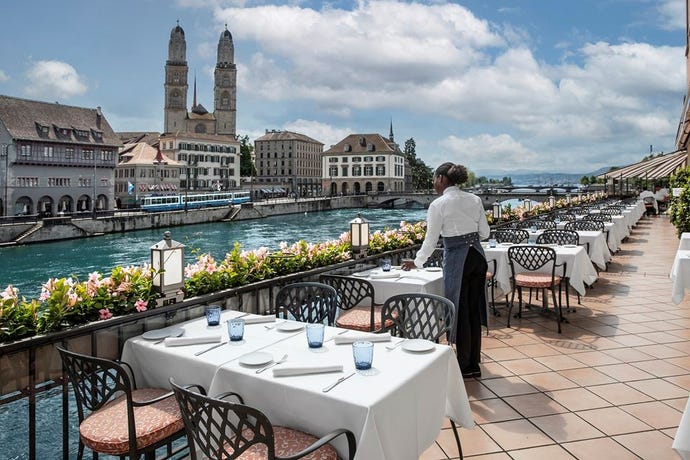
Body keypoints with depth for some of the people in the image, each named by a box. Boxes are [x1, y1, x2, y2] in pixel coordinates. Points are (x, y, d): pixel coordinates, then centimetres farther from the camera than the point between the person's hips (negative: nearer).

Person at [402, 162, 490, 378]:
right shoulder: (475, 199, 5)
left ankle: (465, 366, 17)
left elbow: (431, 239, -6)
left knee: (460, 311, 6)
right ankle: (474, 364, 24)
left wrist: (417, 262, 9)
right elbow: (485, 233, 8)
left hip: (456, 257, -6)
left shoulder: (439, 204, -9)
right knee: (474, 310, 14)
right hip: (478, 254, 6)